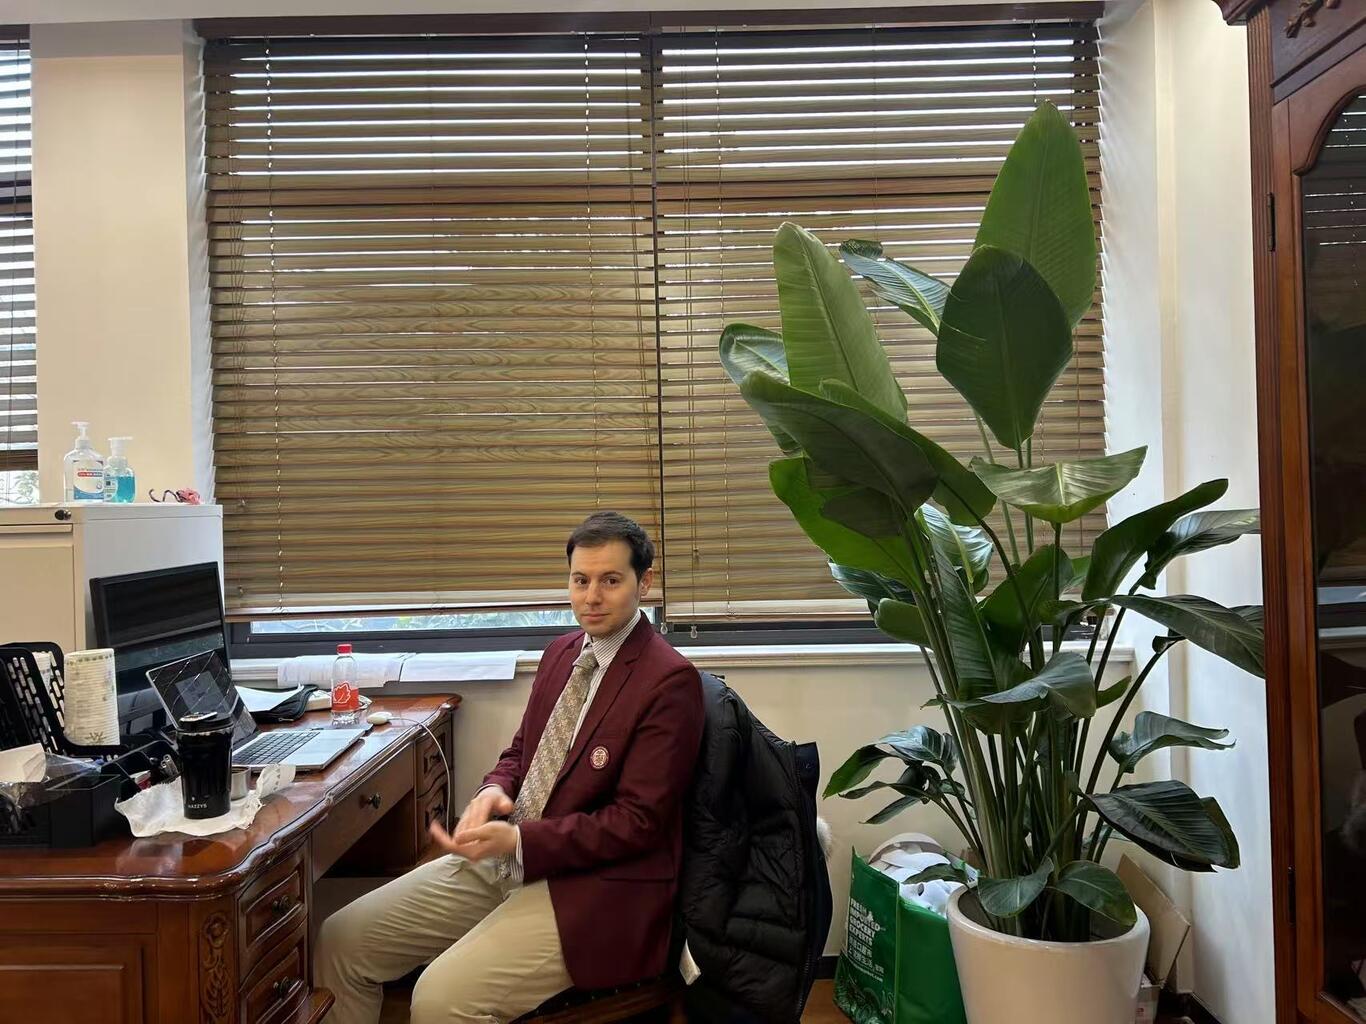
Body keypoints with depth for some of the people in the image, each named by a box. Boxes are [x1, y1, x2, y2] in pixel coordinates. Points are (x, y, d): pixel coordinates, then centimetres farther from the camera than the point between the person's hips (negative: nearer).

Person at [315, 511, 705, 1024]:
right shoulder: (562, 652, 9)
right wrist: (495, 789, -5)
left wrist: (516, 840, -20)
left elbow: (637, 821, -16)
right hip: (506, 857, 8)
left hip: (593, 886, -7)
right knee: (340, 941, 3)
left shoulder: (670, 681, -15)